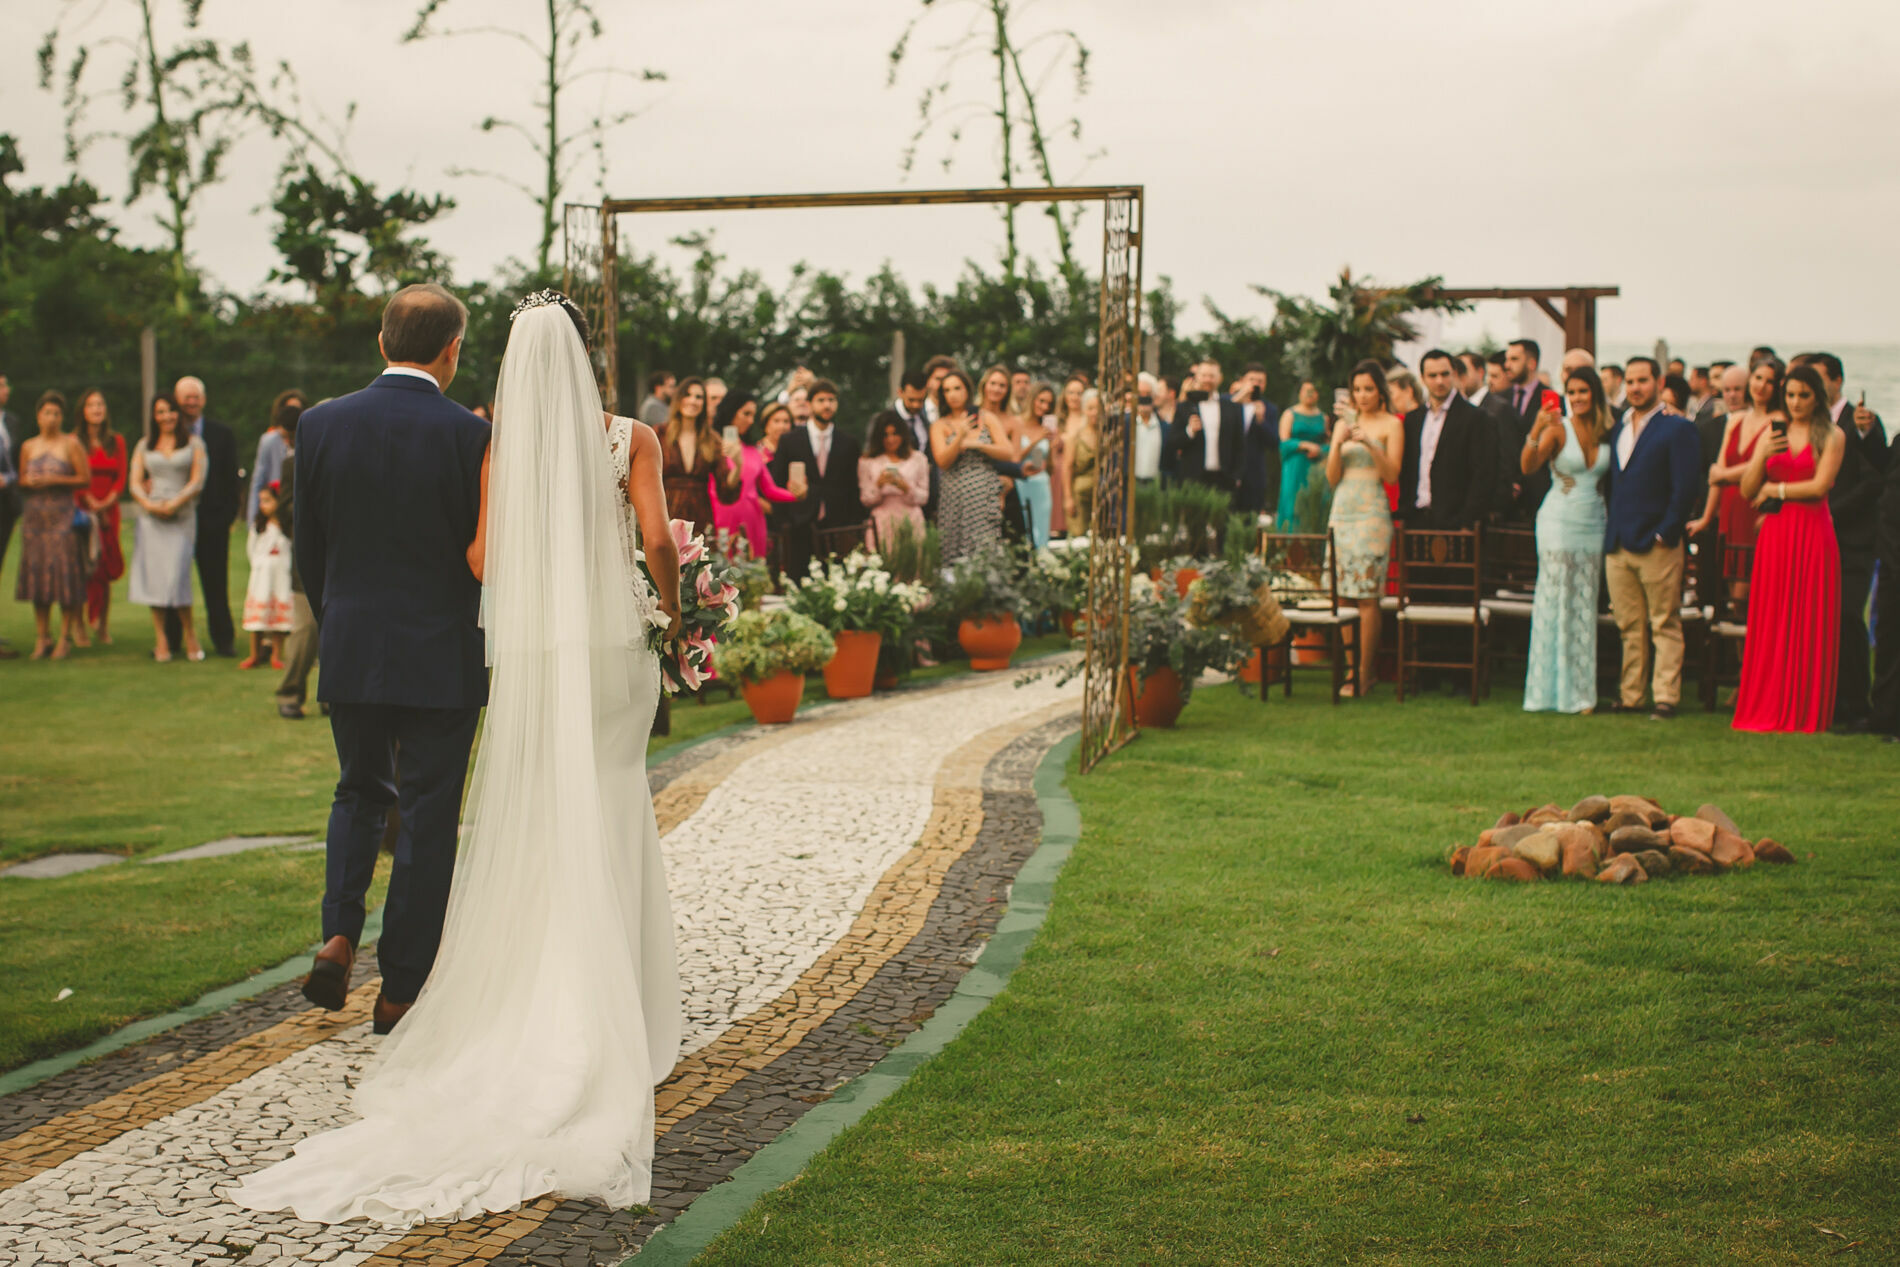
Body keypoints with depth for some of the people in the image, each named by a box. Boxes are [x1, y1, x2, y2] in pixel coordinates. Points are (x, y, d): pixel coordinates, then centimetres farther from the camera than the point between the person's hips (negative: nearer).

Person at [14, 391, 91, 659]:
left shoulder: (71, 444, 2)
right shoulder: (28, 446, 13)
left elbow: (86, 478, -2)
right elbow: (21, 480, 20)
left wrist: (54, 480, -11)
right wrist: (28, 482, -3)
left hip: (62, 514, -4)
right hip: (34, 514, 4)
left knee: (64, 572, -8)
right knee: (36, 573, 1)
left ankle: (65, 637, -3)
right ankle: (41, 637, 6)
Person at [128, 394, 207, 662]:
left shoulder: (194, 444, 7)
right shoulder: (144, 446, 15)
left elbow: (197, 482, -1)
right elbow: (135, 483, 8)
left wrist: (174, 504, -14)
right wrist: (149, 503, -11)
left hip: (181, 516, -3)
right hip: (150, 517, 3)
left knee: (176, 576, -13)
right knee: (154, 576, -2)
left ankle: (189, 634, 4)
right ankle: (161, 640, 3)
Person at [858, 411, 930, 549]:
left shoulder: (918, 459, 10)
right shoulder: (867, 462, 8)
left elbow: (924, 498, 6)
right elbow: (866, 501, 5)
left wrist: (906, 488, -11)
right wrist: (879, 485, -12)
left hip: (911, 522, 1)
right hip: (882, 525, -1)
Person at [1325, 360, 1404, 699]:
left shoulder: (1391, 425, 2)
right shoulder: (1343, 423, 15)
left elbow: (1392, 475, -7)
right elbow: (1332, 477, 10)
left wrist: (1369, 444, -18)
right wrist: (1338, 443, -5)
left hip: (1372, 513, -5)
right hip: (1342, 512, 5)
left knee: (1367, 595, -9)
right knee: (1345, 595, 2)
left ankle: (1364, 676, -9)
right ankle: (1353, 665, 8)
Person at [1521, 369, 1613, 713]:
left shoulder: (1607, 431, 7)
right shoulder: (1558, 429, -6)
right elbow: (1527, 466, -19)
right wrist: (1536, 432, -34)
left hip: (1594, 524, 4)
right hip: (1559, 522, -4)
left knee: (1585, 605, 6)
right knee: (1555, 603, -4)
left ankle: (1580, 691, 10)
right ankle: (1552, 688, 3)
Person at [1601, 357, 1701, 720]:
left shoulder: (1677, 428, -3)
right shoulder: (1618, 430, 17)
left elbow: (1685, 488, -9)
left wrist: (1666, 534, -12)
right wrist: (1611, 531, 11)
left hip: (1656, 544, -6)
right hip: (1617, 546, 6)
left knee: (1665, 626, -2)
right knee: (1629, 628, 9)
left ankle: (1666, 698, -1)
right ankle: (1629, 696, 14)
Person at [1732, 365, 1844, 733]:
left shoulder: (1831, 437, 3)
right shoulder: (1773, 433, 13)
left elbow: (1819, 486, -8)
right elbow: (1747, 491, 7)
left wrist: (1774, 489, 0)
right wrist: (1762, 456, -8)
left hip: (1813, 534, -3)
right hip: (1775, 534, 3)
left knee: (1810, 624, -2)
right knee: (1769, 624, 1)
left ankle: (1806, 711, 4)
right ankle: (1768, 709, 6)